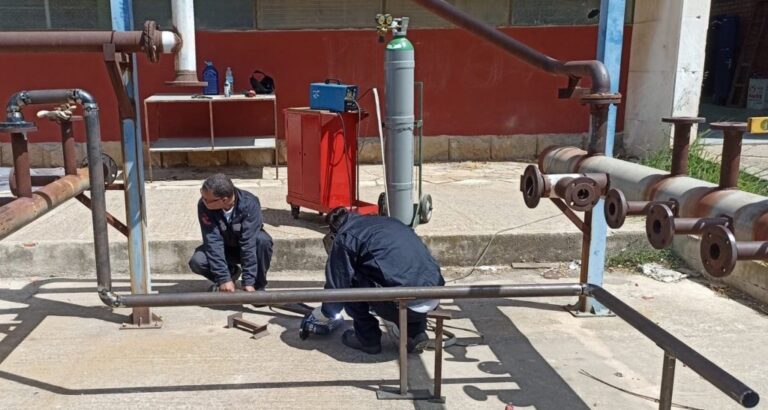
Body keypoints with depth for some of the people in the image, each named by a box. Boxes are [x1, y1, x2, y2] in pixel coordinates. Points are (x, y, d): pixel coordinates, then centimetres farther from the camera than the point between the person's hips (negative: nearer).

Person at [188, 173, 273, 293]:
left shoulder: (249, 203, -31)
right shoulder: (204, 205, -26)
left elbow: (249, 242, -34)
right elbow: (213, 241, -28)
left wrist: (248, 282, -37)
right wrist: (223, 278, -33)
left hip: (248, 245, -2)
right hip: (224, 248, 2)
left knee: (263, 240, -35)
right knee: (197, 262, -26)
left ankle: (259, 287, -12)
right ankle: (231, 272, 6)